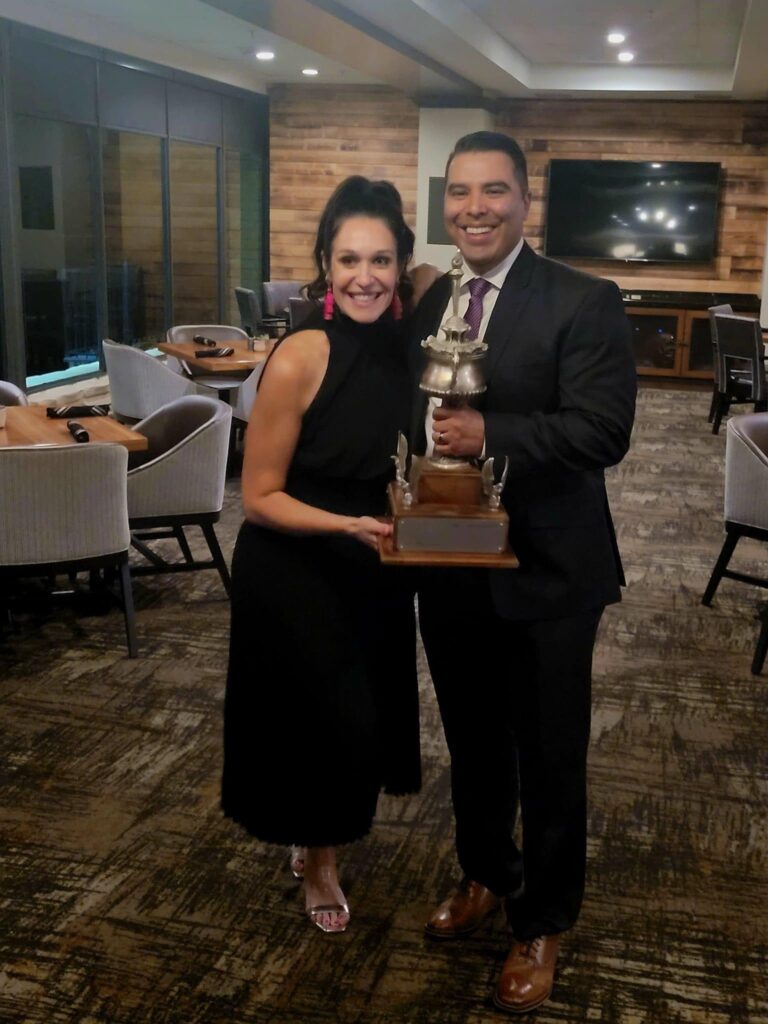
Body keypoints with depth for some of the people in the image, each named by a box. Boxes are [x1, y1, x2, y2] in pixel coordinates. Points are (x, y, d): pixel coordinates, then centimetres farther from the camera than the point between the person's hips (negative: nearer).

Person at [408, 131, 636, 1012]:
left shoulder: (584, 303, -12)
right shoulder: (427, 302, 7)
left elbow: (604, 431, -21)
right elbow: (410, 418, 10)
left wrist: (489, 436, -33)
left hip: (545, 574, -5)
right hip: (448, 567, 5)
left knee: (548, 760, 11)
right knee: (471, 744, 22)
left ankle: (542, 922, 34)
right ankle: (485, 875, 47)